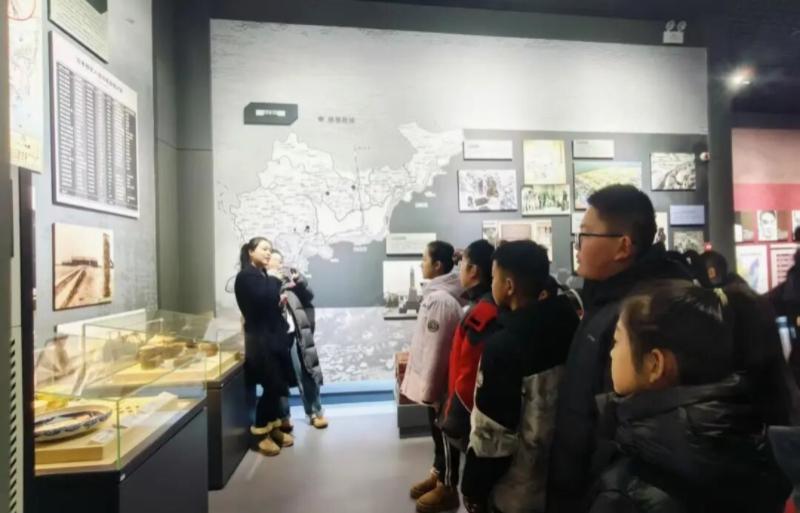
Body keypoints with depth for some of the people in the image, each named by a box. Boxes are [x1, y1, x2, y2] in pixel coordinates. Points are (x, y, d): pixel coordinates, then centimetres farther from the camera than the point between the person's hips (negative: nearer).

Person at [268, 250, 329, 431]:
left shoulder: (289, 275, 8)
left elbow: (309, 295, 6)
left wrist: (299, 281, -11)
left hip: (295, 335, 3)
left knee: (306, 374, 9)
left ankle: (315, 413, 22)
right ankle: (283, 417, 21)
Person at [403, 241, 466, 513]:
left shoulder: (440, 299, -26)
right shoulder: (438, 293, 5)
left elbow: (435, 348, -24)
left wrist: (428, 388, -18)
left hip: (438, 382, -9)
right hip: (434, 379, 9)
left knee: (444, 433, 7)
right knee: (437, 431, 22)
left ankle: (446, 488, 24)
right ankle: (437, 475, 39)